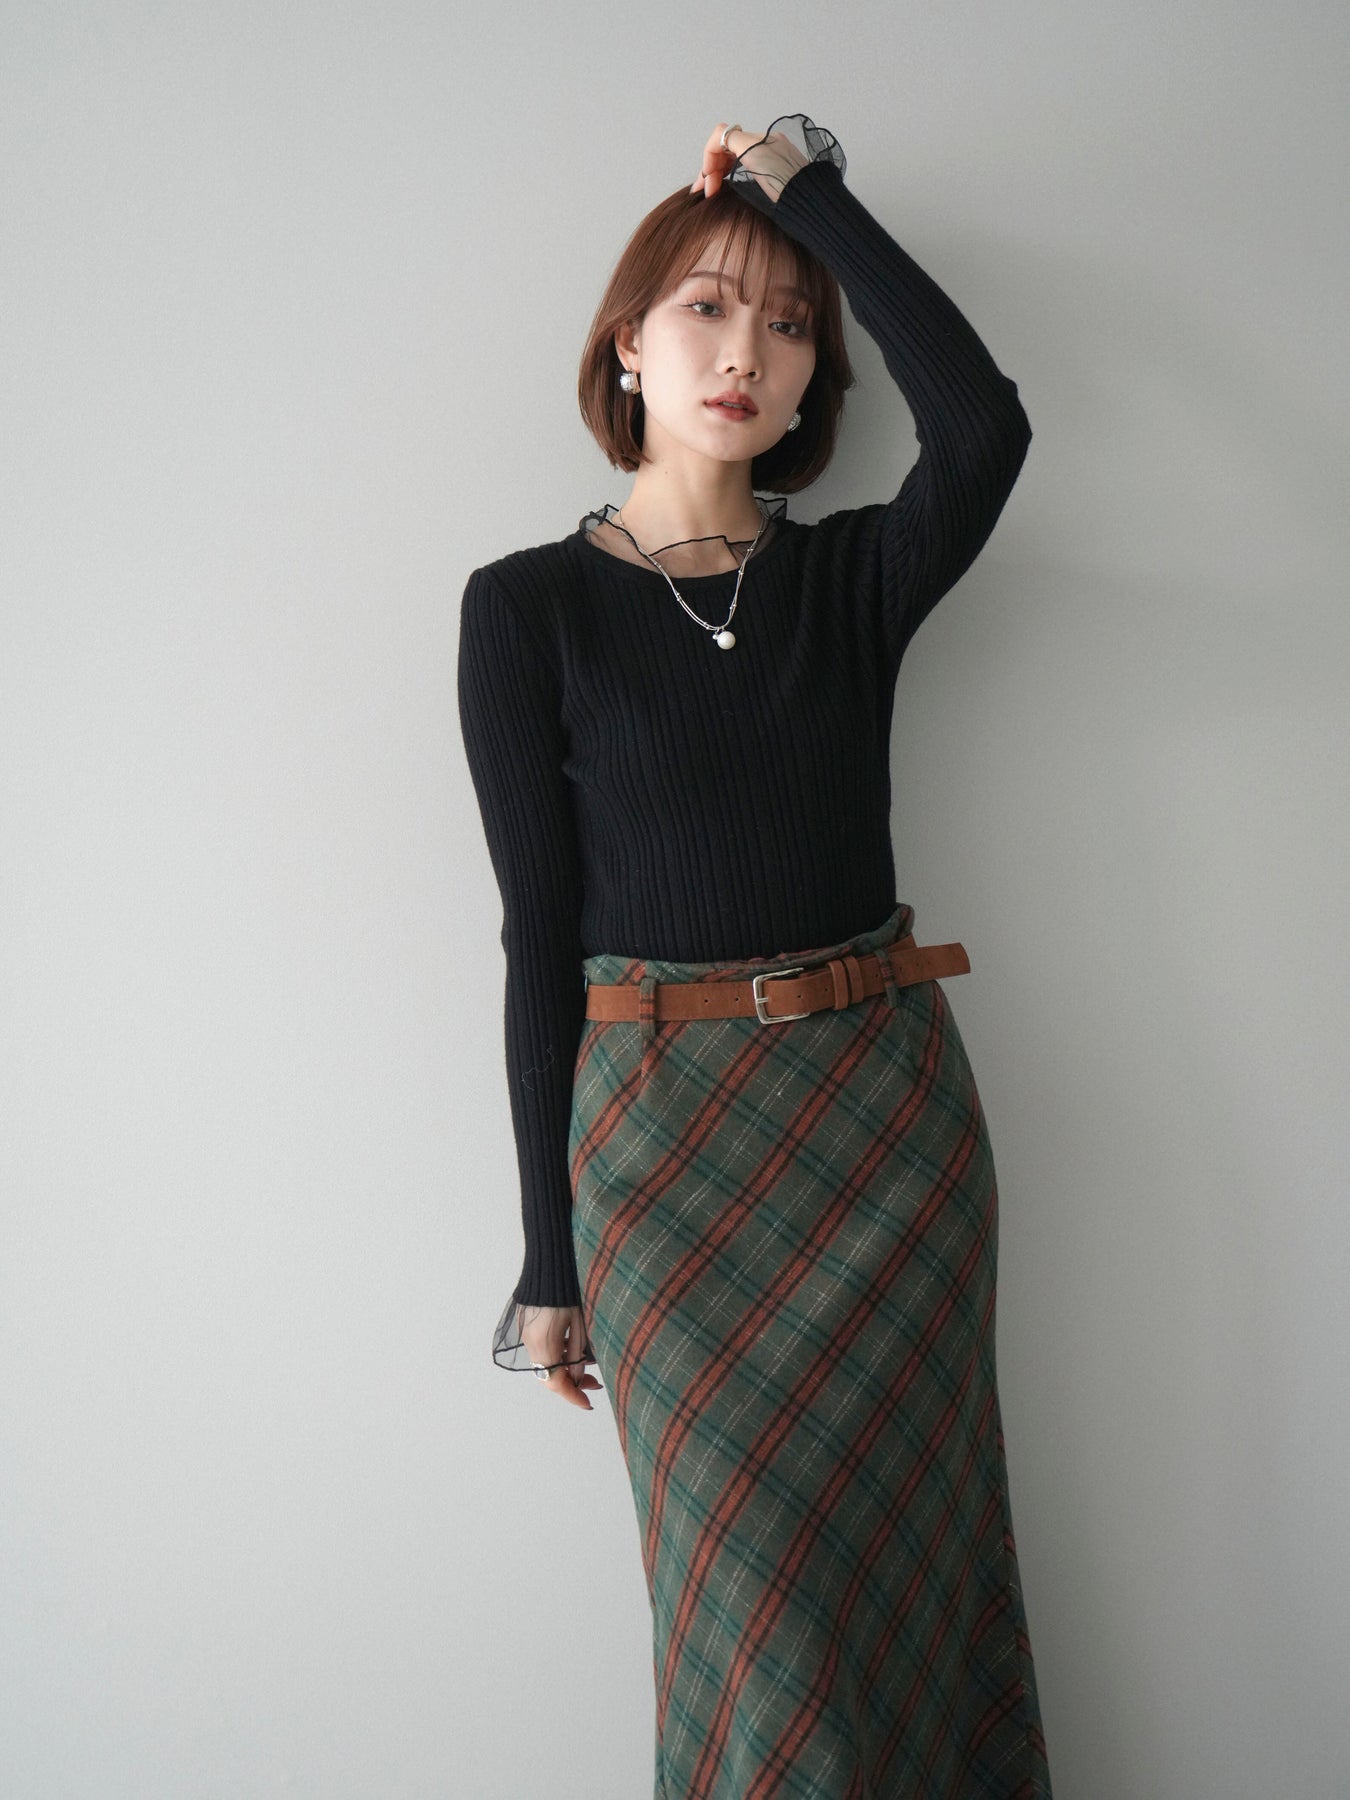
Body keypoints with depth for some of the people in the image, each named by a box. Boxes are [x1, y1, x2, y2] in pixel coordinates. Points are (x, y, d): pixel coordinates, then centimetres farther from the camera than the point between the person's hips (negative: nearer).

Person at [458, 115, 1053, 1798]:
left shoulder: (852, 574, 6)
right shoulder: (529, 605, -1)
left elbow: (982, 426, -17)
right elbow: (541, 935, -3)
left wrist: (813, 192, -6)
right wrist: (549, 1255, -1)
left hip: (888, 1096, 3)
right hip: (668, 1123, -2)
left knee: (911, 1567, 11)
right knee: (761, 1602, 2)